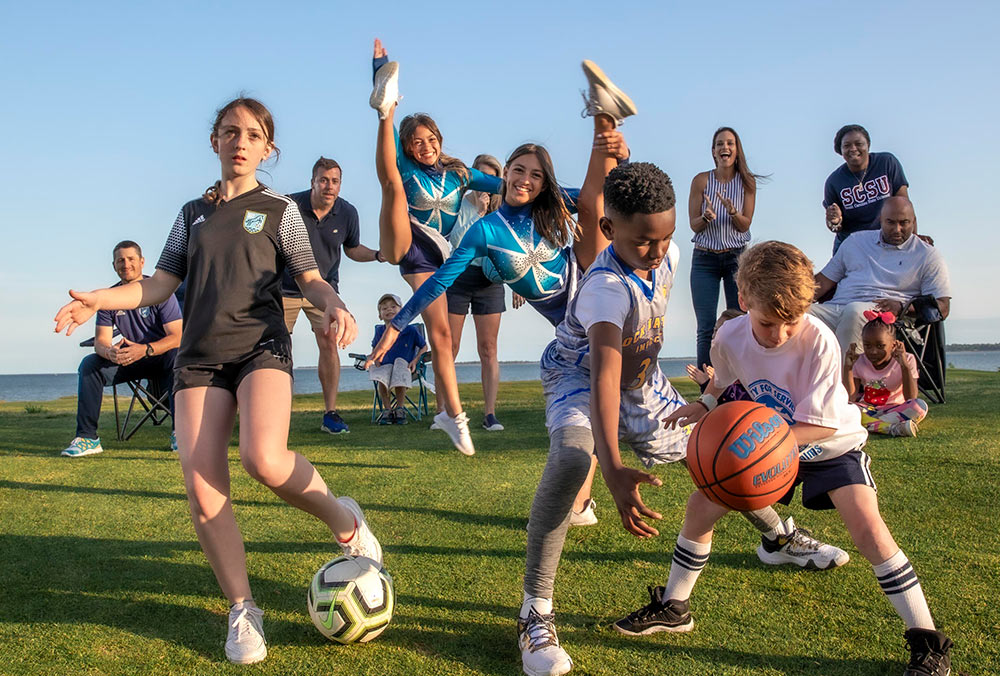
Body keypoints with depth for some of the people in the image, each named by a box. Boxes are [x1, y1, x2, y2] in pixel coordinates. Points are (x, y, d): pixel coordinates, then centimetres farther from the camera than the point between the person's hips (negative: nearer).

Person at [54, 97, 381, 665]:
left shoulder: (279, 209, 10)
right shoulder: (193, 213, 20)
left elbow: (311, 280, 6)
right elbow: (161, 284, 17)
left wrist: (336, 306, -16)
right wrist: (99, 299, 3)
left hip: (261, 344, -3)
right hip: (200, 354, 4)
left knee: (265, 459, -30)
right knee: (203, 488, -9)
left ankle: (342, 518, 0)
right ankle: (243, 609, 6)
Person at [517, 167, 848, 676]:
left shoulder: (667, 256, -15)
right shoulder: (606, 288, -37)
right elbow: (605, 376, -51)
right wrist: (613, 470, -61)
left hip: (642, 381, 7)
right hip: (579, 378, -7)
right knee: (571, 456, -37)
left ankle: (778, 537, 43)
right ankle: (535, 614, -30)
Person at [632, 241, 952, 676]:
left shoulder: (819, 341, -32)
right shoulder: (730, 338, -18)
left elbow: (822, 425, -31)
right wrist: (705, 405, -4)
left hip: (831, 445, -4)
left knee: (867, 527, -24)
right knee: (701, 507, 1)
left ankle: (927, 641, -8)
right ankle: (673, 608, 19)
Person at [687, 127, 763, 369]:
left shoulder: (747, 182, 1)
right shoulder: (701, 180, -2)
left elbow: (745, 225, -3)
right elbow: (694, 224, -2)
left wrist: (732, 212, -23)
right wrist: (707, 217, -24)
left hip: (737, 257, 1)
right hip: (704, 259, -1)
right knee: (706, 329, -2)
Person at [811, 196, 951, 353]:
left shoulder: (928, 256, 13)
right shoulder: (856, 240, 24)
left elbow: (942, 307, 5)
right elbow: (825, 281, 24)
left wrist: (901, 307, -12)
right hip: (835, 307, 3)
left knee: (854, 311, -40)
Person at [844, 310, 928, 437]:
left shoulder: (907, 360, -7)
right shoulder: (859, 362, -2)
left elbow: (911, 399, -17)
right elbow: (850, 399, -10)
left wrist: (905, 366, -27)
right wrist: (847, 368, -17)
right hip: (866, 411, 2)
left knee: (920, 405, -31)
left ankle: (868, 424, -34)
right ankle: (893, 429, -39)